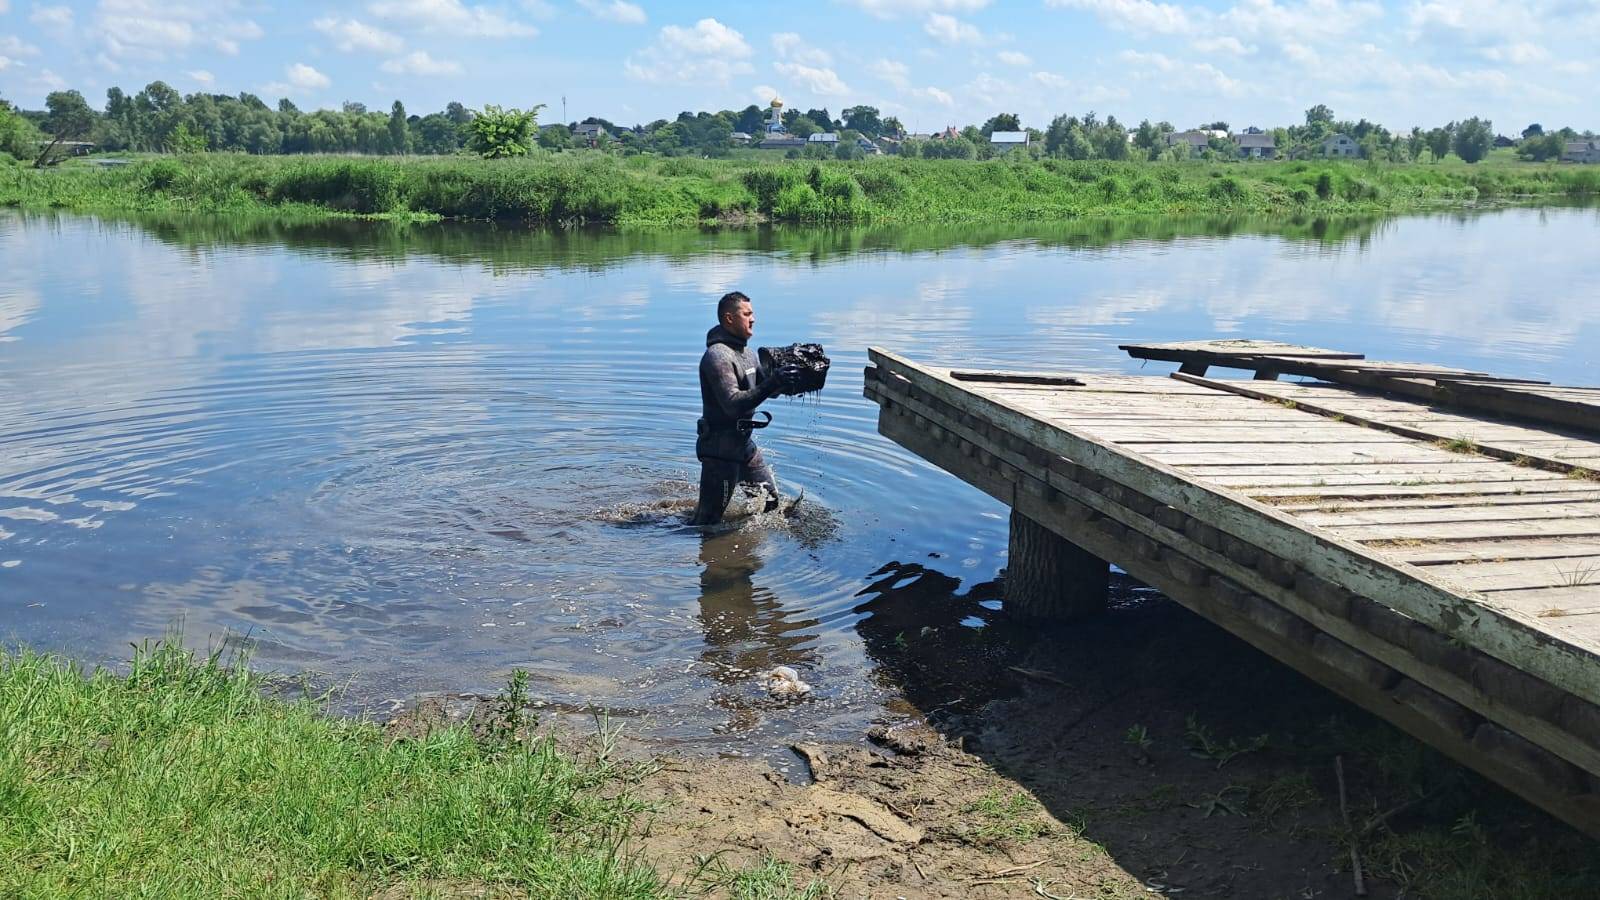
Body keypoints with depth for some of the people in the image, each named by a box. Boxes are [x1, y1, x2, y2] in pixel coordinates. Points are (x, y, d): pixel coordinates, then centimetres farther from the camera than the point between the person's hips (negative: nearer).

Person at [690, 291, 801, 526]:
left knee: (770, 498, 18)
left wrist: (786, 378, -1)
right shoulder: (717, 356, -20)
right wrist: (773, 382, -35)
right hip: (720, 447, -10)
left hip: (744, 441, 10)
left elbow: (767, 389, 18)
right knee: (709, 518, -5)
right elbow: (733, 403, -29)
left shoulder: (747, 352, 12)